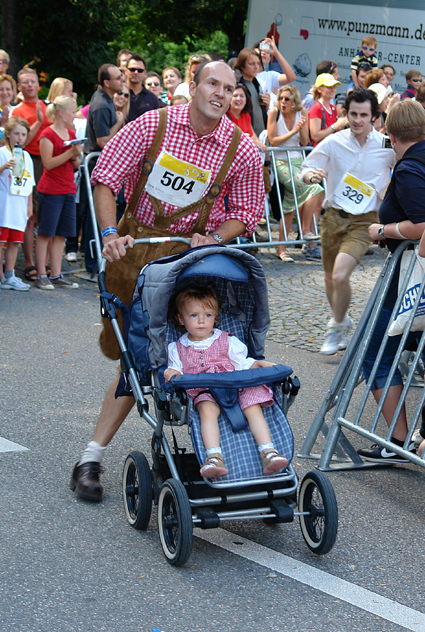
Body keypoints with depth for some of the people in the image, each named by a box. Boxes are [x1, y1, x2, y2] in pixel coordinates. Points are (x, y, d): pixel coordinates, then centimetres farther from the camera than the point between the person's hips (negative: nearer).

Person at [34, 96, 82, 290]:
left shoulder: (71, 134, 14)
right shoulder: (48, 134, -9)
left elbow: (76, 165, 17)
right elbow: (48, 163, -17)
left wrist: (76, 156, -5)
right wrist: (70, 153, -20)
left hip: (68, 190, 7)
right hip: (50, 191, -7)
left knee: (61, 234, 8)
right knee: (45, 232, -3)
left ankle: (56, 275, 12)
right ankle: (41, 276, 1)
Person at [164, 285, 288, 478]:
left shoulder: (227, 341, 21)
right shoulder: (177, 349, 20)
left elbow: (243, 363, 18)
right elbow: (177, 372, 13)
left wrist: (259, 364, 0)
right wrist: (172, 374, -10)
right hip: (203, 392, -2)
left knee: (253, 407, -29)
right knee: (207, 410, -37)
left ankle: (268, 453, -37)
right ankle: (215, 458, -54)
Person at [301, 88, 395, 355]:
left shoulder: (387, 146, -5)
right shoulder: (333, 143, -3)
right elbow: (306, 169, 3)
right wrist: (312, 175, -21)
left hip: (364, 221, -3)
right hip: (333, 216, 3)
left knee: (340, 276, -20)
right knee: (331, 278, 15)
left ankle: (336, 327, 4)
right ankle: (343, 322, 42)